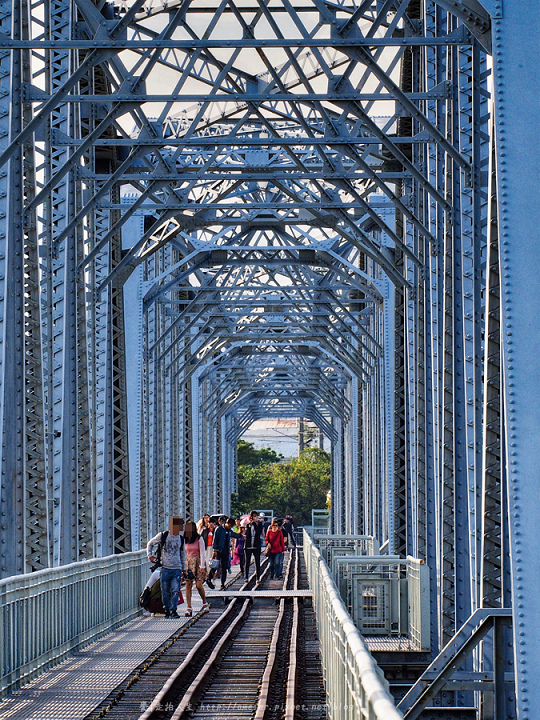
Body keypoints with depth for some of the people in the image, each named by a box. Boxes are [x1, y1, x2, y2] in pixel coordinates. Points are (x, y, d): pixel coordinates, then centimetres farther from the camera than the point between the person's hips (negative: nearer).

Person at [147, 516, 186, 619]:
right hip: (165, 568, -1)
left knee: (175, 590, -10)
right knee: (165, 591, 3)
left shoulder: (180, 538, 10)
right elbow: (150, 543, 15)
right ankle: (166, 609, 16)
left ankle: (173, 610, -8)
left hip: (177, 569, 1)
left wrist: (184, 568, 23)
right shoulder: (162, 536, 2)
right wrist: (150, 555, 0)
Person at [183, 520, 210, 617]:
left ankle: (205, 604, 17)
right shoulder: (185, 539, 7)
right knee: (188, 585, -5)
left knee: (199, 585, -7)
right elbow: (184, 553, 11)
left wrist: (202, 566, -10)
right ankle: (189, 608, -6)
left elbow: (202, 553, -5)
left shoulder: (199, 539, -4)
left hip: (198, 562, -3)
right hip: (188, 562, 3)